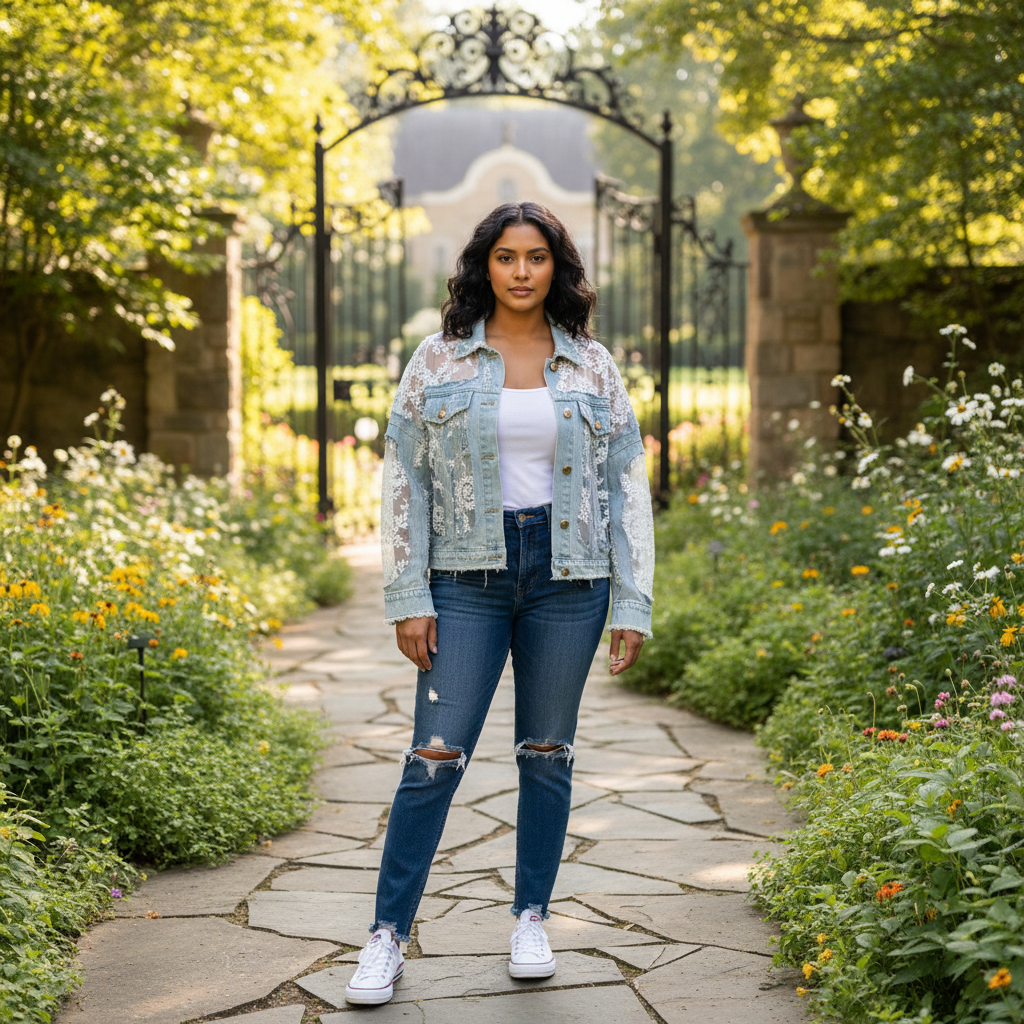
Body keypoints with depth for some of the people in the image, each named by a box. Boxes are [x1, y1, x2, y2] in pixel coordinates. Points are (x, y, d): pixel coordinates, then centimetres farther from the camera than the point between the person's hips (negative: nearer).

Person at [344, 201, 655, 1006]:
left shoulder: (593, 368, 5)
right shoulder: (438, 362, 2)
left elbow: (627, 488, 5)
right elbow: (405, 481, 2)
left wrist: (633, 603, 0)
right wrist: (408, 598, -5)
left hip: (567, 576, 1)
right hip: (467, 577, -1)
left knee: (548, 752, 9)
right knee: (435, 755, -5)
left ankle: (532, 920, 23)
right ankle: (388, 938, 3)